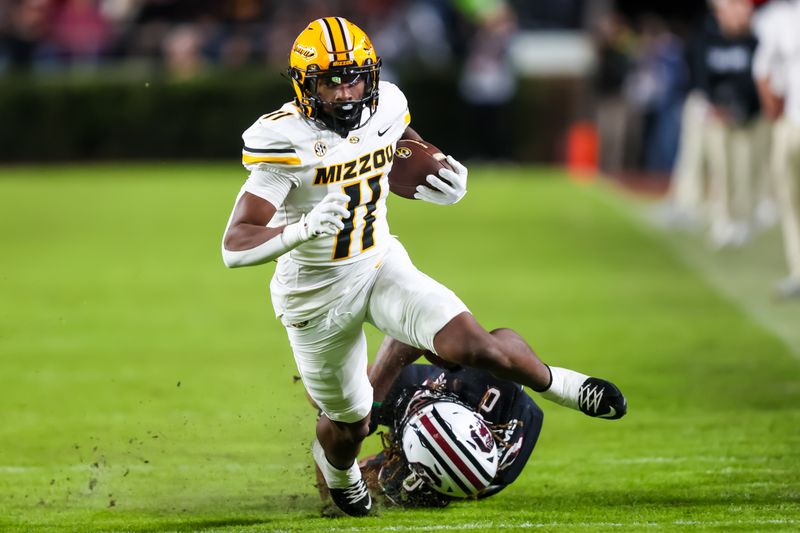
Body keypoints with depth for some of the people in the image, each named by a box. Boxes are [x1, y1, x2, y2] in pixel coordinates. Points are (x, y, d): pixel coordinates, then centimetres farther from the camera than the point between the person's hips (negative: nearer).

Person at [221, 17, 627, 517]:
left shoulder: (384, 109, -9)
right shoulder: (285, 142, -27)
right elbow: (235, 247, -31)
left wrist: (439, 185, -5)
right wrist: (303, 228, -49)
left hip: (380, 265, 3)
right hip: (317, 294, -3)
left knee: (472, 345, -21)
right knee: (349, 423, 15)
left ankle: (552, 382, 10)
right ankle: (336, 468, 53)